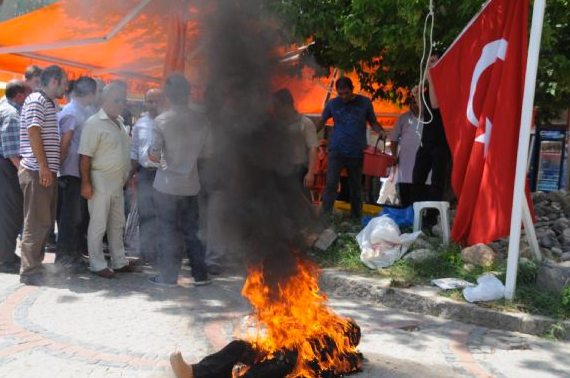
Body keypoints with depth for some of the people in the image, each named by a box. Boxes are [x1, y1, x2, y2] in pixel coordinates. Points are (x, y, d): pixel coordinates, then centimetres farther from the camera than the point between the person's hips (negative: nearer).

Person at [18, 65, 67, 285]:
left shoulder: (50, 103, 20)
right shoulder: (37, 100, -8)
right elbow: (33, 132, -17)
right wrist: (43, 166, -20)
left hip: (47, 171, 9)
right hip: (37, 171, -9)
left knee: (45, 222, 14)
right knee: (37, 223, -6)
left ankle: (36, 265, 23)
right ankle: (30, 271, 0)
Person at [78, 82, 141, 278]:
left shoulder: (119, 122, 13)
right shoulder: (94, 123, -12)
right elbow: (85, 156, -16)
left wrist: (129, 175, 16)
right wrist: (86, 183, -19)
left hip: (118, 181, 8)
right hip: (101, 181, -8)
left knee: (117, 224, 15)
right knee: (98, 224, 1)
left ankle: (119, 262, 24)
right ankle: (97, 265, 12)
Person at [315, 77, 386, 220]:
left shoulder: (365, 102, 1)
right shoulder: (332, 103, 1)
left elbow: (373, 122, 10)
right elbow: (321, 121, 13)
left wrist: (380, 131, -11)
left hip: (358, 152, 1)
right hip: (337, 151, -1)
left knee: (356, 186, 13)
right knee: (331, 184, -12)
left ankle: (356, 216, 28)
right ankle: (324, 217, -10)